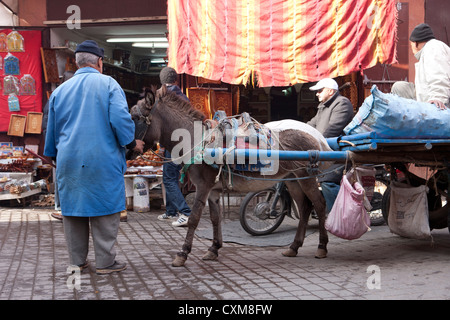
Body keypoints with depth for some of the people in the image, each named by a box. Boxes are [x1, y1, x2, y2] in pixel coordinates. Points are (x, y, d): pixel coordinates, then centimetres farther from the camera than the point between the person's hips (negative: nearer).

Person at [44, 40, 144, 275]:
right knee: (104, 210, 2)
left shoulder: (60, 90, 11)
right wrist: (132, 142, 2)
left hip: (69, 161, 4)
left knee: (73, 208, 11)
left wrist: (55, 156, 30)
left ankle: (77, 261, 18)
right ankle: (105, 262, 5)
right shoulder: (108, 84, -4)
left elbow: (51, 130, 17)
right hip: (102, 161, -4)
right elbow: (120, 119, -14)